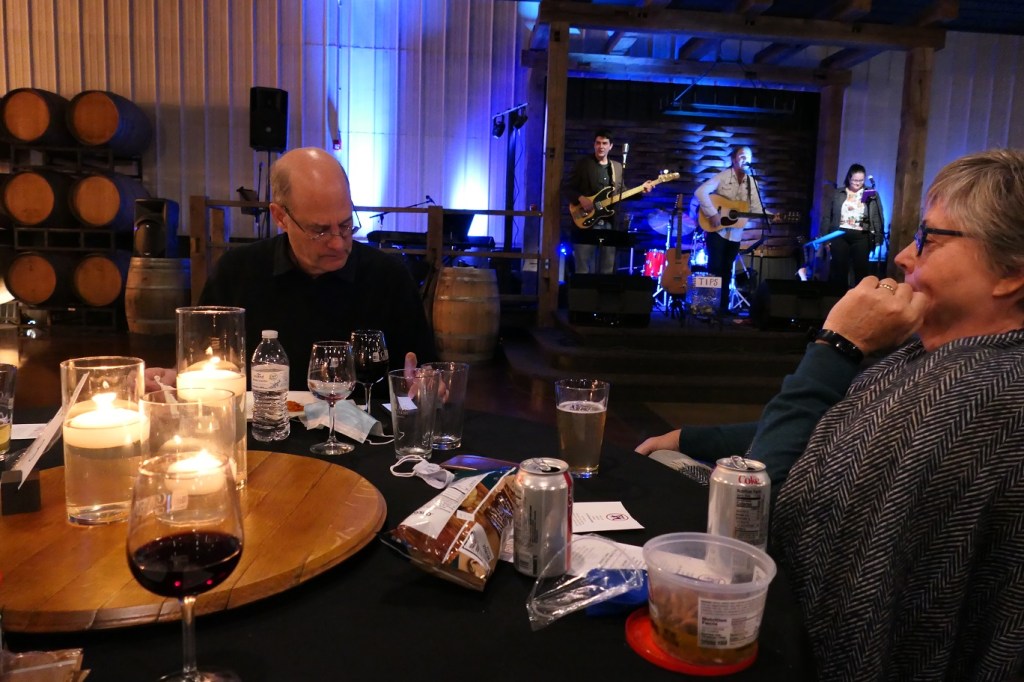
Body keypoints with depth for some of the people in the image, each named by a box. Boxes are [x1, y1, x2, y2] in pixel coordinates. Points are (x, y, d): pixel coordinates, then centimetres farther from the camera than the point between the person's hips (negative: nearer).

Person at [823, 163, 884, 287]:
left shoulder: (872, 194, 7)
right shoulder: (838, 194, 7)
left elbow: (877, 218, 4)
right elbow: (827, 217, 8)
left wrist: (877, 239, -3)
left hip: (861, 237, 0)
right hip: (840, 235, 1)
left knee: (861, 269, 2)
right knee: (839, 269, 4)